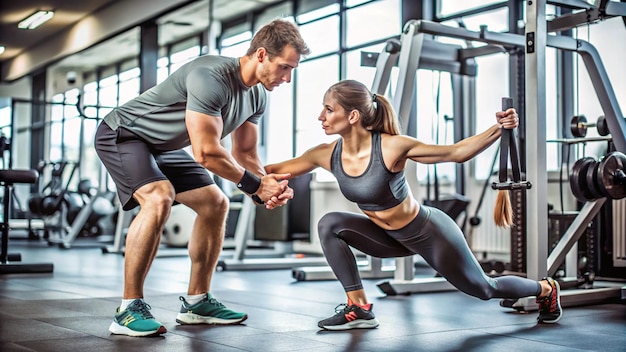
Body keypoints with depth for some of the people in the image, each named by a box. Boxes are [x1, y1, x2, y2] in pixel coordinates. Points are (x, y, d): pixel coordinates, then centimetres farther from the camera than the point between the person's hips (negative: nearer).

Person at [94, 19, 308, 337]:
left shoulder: (257, 96, -3)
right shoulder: (212, 78, -32)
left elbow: (243, 153, 5)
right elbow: (205, 152, -34)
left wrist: (268, 184, -15)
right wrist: (255, 184, -23)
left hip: (164, 146, 10)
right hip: (122, 134, -10)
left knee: (215, 204, 7)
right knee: (159, 199, -32)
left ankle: (196, 302, 14)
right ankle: (129, 309, -23)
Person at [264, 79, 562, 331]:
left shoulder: (392, 146, -32)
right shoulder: (327, 155, -16)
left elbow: (457, 153, -24)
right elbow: (279, 169, -6)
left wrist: (499, 129, -37)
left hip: (430, 233, -5)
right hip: (391, 238, 5)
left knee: (484, 289, 14)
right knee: (330, 224, -16)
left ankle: (546, 289, 46)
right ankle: (359, 309, -7)